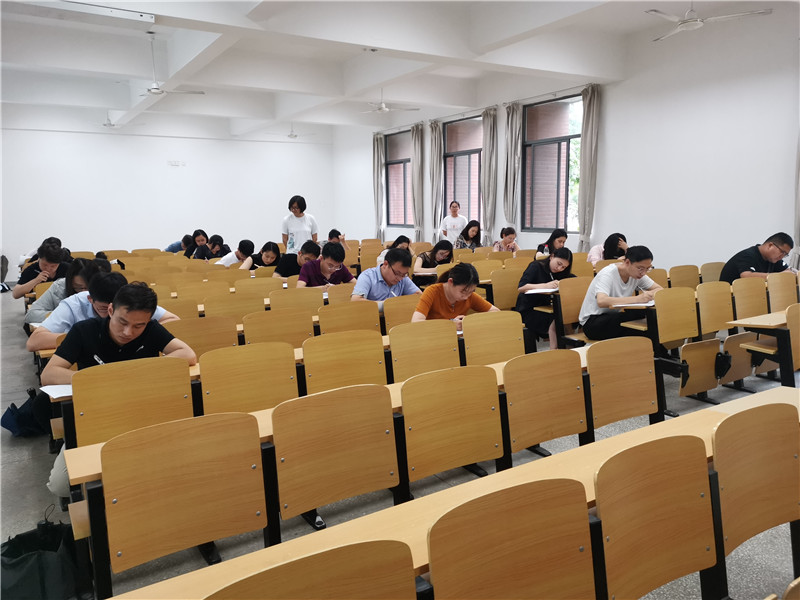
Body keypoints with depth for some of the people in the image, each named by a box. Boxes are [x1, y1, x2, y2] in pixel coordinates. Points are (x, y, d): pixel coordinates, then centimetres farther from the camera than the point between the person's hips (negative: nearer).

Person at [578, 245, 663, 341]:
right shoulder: (608, 274, -22)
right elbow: (601, 301, -40)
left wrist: (649, 295, -23)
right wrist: (637, 299, -43)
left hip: (614, 318, 7)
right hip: (592, 322, -7)